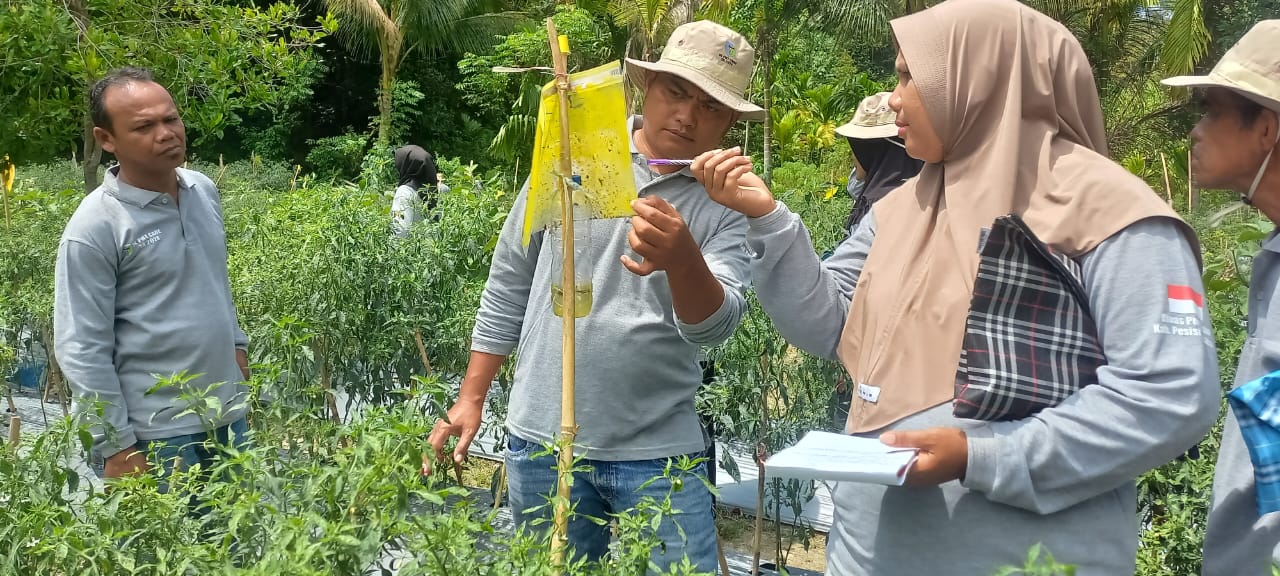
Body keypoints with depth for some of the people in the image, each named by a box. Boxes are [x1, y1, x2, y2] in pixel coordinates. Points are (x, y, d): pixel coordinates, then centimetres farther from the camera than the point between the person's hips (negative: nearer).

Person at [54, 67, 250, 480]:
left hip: (228, 412, 7)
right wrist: (116, 445, -17)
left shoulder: (203, 190, 3)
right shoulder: (95, 228, -17)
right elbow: (80, 351, -17)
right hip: (157, 432, -6)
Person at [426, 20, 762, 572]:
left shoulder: (726, 204, -2)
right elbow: (509, 283, 7)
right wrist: (471, 398, 7)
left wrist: (683, 258, -37)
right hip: (544, 439, 1)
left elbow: (714, 326, -16)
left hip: (659, 450, -1)